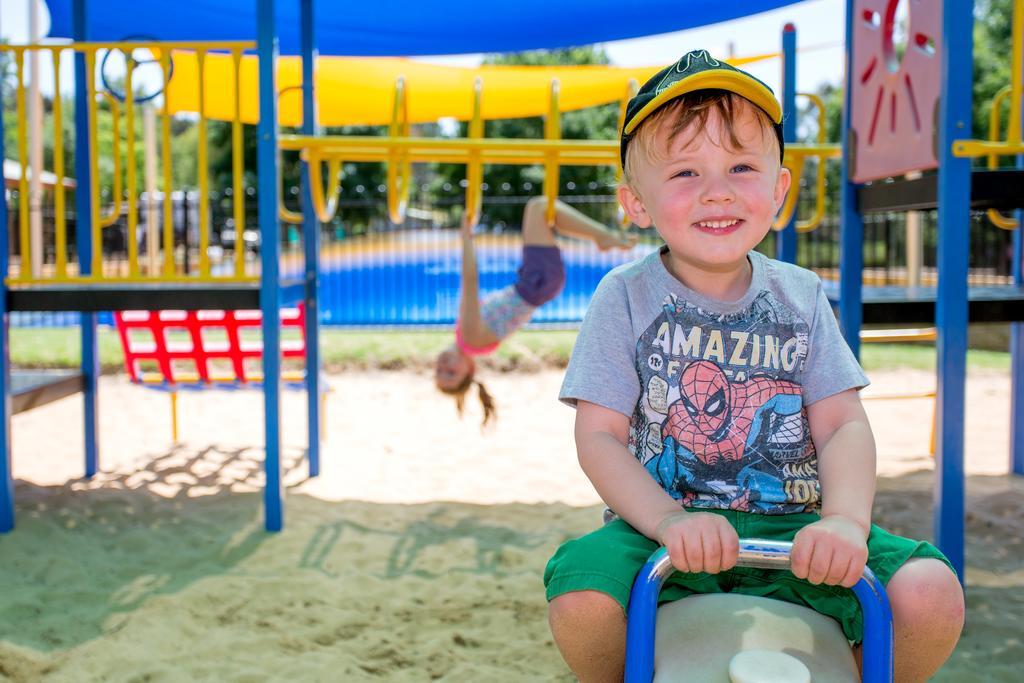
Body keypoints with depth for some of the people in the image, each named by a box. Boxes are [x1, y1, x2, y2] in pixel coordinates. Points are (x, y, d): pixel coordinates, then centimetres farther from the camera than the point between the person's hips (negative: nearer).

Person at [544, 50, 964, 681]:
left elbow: (844, 424, 0)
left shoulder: (800, 296, 6)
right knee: (581, 598, -31)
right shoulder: (626, 298, -2)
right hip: (665, 531, -2)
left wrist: (845, 521, -20)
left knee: (932, 595, -21)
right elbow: (599, 437, -7)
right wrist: (670, 522, -23)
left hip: (791, 529, 2)